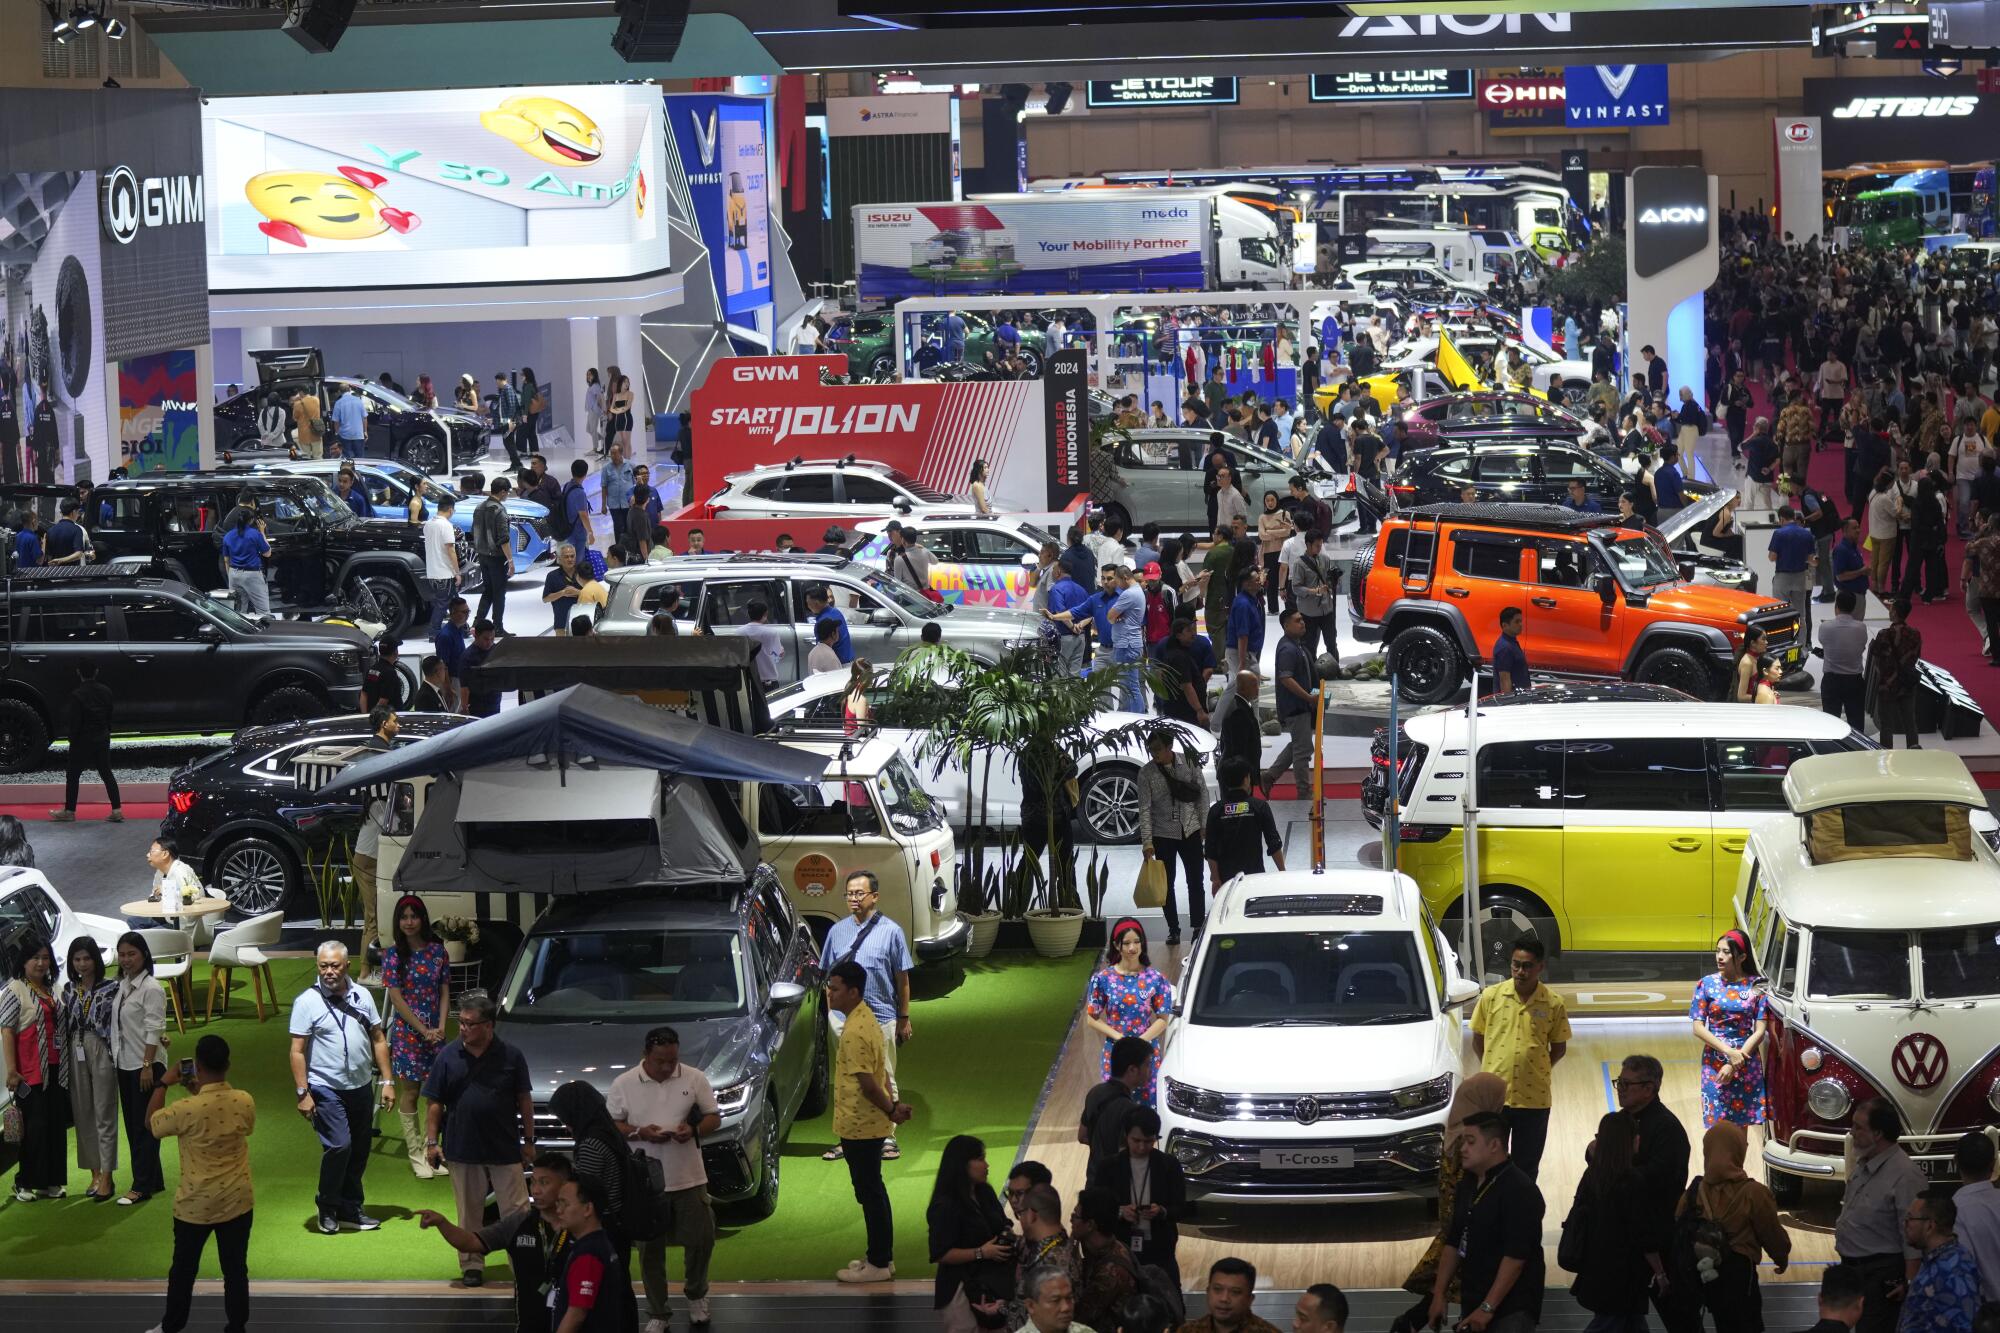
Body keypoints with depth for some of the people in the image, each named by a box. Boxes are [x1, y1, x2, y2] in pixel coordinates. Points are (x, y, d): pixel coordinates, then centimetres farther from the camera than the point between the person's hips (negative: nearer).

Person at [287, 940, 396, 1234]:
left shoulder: (362, 997, 6)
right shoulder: (307, 1002, -9)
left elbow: (378, 1039, 12)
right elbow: (298, 1051, -9)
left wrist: (387, 1081, 7)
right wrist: (302, 1093, -15)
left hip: (360, 1088, 6)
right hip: (326, 1089, -6)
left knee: (359, 1152, 11)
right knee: (339, 1146, -16)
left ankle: (350, 1209, 24)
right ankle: (327, 1208, 1)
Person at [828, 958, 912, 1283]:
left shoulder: (854, 1033, -23)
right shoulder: (865, 1021, 10)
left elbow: (867, 1082, -23)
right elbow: (878, 1074, 13)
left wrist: (890, 1110, -13)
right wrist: (892, 1105, 9)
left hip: (859, 1126, -10)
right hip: (870, 1124, 10)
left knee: (870, 1194, -1)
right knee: (872, 1191, 17)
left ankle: (878, 1264, 6)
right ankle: (881, 1256, 26)